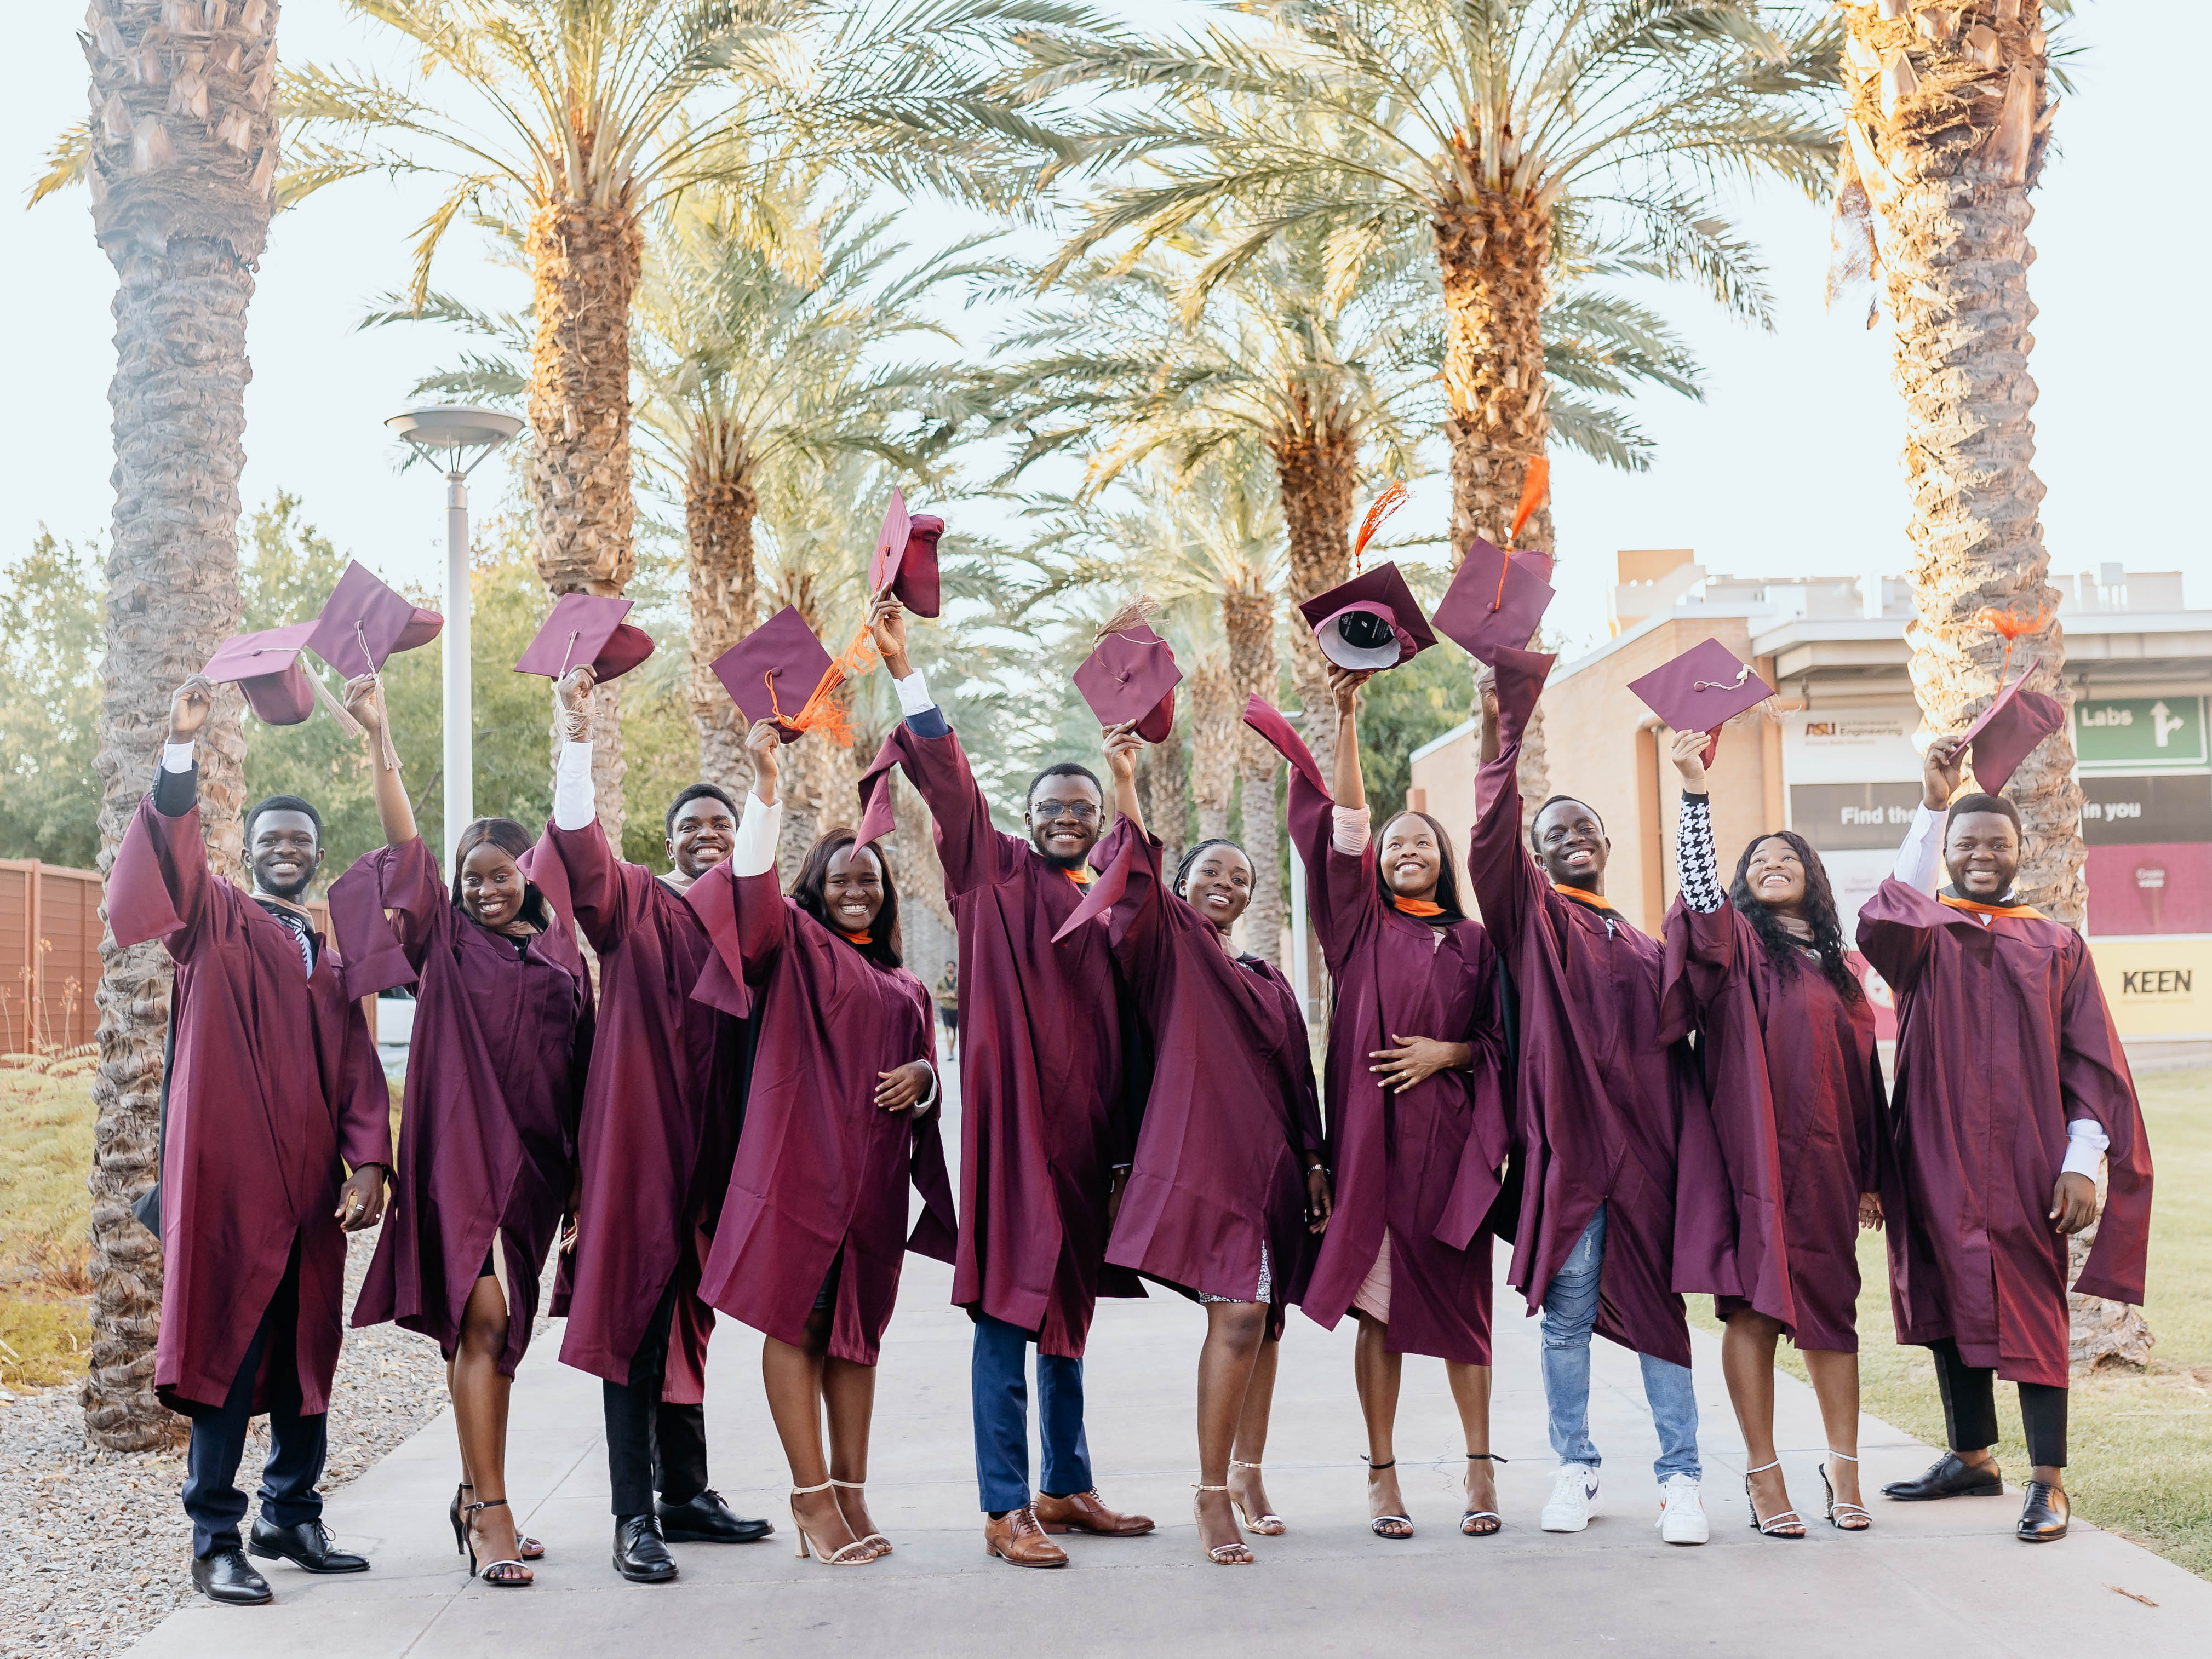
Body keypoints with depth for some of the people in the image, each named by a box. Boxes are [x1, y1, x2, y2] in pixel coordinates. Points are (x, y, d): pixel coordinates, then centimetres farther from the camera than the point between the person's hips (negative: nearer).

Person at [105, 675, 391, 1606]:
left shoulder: (331, 964, 19)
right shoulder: (216, 922, 6)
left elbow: (359, 1074, 12)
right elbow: (172, 862, -14)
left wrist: (368, 1163, -3)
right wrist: (181, 754, -29)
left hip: (310, 1182, 5)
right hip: (229, 1176, -5)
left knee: (307, 1349, 8)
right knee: (227, 1348, -6)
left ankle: (291, 1517, 20)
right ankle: (215, 1540, -1)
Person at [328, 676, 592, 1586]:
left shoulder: (561, 952, 12)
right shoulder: (446, 940, 4)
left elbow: (583, 1064, 13)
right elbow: (405, 845, -7)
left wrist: (582, 1175, 10)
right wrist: (379, 737, -14)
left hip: (536, 1159, 4)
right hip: (461, 1146, -4)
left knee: (493, 1325, 11)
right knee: (482, 1315, -13)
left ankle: (475, 1492, 22)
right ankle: (489, 1513, -12)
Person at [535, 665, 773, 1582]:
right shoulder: (634, 901, -1)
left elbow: (765, 1037, 18)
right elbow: (579, 844, -20)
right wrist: (578, 739, -32)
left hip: (711, 1140, 5)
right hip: (638, 1130, -5)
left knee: (688, 1312, 14)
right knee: (635, 1312, -5)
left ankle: (684, 1493, 23)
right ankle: (635, 1516, -3)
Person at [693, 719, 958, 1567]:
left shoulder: (904, 985, 20)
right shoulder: (795, 945, 5)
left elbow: (928, 1072, 24)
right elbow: (754, 885, -13)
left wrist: (920, 1076, -1)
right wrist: (765, 780, -23)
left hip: (874, 1172, 5)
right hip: (800, 1157, -5)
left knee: (858, 1329, 7)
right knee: (795, 1319, -5)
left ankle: (851, 1493, 13)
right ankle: (813, 1495, -2)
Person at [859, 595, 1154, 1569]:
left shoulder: (1103, 909, 16)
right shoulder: (1000, 878, 2)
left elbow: (1123, 1030, 16)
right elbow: (949, 784, -11)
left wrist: (1124, 1129, 9)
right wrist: (904, 672, -20)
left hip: (1084, 1123, 6)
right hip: (1014, 1115, -6)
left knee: (1068, 1308, 14)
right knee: (1008, 1310, -6)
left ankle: (1066, 1490, 24)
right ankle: (1004, 1509, -3)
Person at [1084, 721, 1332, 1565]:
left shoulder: (1269, 980, 20)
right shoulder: (1169, 944, 5)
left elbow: (1298, 1075, 20)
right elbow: (1137, 883, -14)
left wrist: (1313, 1164, 13)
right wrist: (1125, 783, -25)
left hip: (1271, 1160, 6)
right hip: (1203, 1153, -6)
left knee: (1264, 1319, 9)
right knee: (1238, 1316, -15)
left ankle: (1249, 1475, 21)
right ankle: (1212, 1494, -8)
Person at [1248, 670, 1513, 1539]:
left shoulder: (1475, 942, 12)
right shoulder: (1361, 926, 8)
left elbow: (1500, 1041, 11)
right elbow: (1342, 825, -2)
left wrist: (1447, 1052, -9)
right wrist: (1345, 718, -9)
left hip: (1449, 1138, 1)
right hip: (1372, 1133, -1)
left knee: (1458, 1300, 4)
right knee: (1378, 1304, 1)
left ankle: (1479, 1468, 14)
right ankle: (1382, 1474, 7)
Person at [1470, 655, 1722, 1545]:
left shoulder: (1646, 946, 18)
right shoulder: (1532, 917, 7)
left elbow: (1677, 1053, 13)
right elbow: (1492, 843, -12)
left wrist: (1692, 1161, 1)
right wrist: (1497, 739, -24)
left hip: (1646, 1147, 3)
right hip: (1566, 1141, -2)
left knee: (1659, 1311, 3)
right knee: (1566, 1314, 3)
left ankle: (1680, 1475, 8)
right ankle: (1574, 1469, 15)